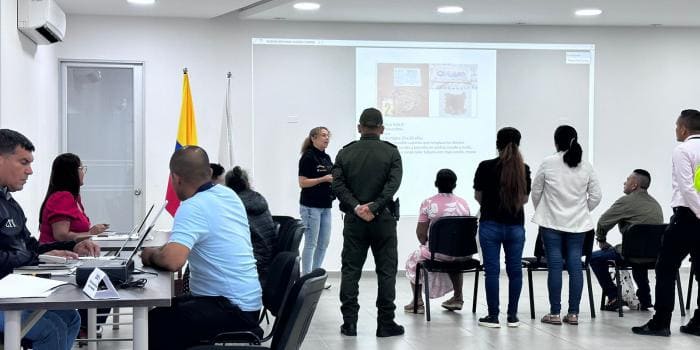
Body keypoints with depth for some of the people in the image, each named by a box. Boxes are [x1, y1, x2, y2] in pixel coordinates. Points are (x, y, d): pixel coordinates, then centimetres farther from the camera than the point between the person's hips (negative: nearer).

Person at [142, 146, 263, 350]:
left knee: (154, 323, -14)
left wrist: (151, 255, -12)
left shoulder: (192, 208, -20)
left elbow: (172, 261, -34)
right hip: (245, 301, 10)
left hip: (232, 309, -10)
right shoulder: (229, 194, 7)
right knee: (167, 309, 21)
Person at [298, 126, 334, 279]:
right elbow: (302, 183, -13)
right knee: (311, 243, -3)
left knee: (324, 243, 10)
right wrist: (324, 179, -20)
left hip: (325, 206, 8)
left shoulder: (327, 157, 13)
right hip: (311, 206, -8)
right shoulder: (307, 157, -9)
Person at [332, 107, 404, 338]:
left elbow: (337, 185, -5)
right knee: (386, 271, 5)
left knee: (350, 271, 7)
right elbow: (393, 183, -14)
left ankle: (349, 323, 6)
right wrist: (374, 207, -15)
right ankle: (385, 324, 6)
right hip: (383, 219, -1)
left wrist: (356, 207, -10)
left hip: (354, 219, 2)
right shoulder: (391, 152, -1)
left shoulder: (345, 153, 5)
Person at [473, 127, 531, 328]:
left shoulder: (486, 167, -8)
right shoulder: (523, 169, 0)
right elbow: (525, 199, 9)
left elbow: (478, 196, 2)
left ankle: (493, 316, 4)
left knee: (492, 270, 2)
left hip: (491, 225, -2)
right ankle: (512, 316, 13)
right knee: (515, 269, 9)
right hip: (516, 226, 2)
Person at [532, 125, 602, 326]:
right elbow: (596, 195, 4)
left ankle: (554, 313, 3)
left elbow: (536, 191, 1)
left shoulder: (548, 164, -8)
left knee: (555, 266, 0)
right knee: (575, 265, 5)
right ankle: (573, 313, 7)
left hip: (552, 222, -2)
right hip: (577, 224, 2)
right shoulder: (586, 166, 0)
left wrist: (541, 211, 18)